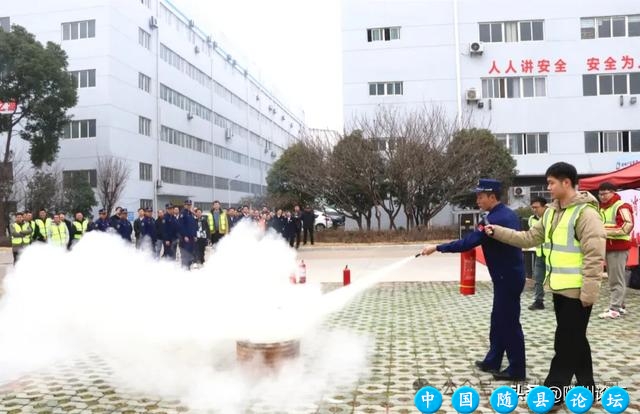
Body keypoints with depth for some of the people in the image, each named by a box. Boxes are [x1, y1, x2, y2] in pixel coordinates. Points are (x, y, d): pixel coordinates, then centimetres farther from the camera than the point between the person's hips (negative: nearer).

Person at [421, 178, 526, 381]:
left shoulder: (494, 219, -21)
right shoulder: (508, 214, 10)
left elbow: (468, 243, -26)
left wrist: (437, 248, -23)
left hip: (507, 277, -10)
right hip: (510, 274, 10)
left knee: (509, 322, -1)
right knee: (498, 320, 16)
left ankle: (517, 370, 9)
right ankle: (492, 361, 26)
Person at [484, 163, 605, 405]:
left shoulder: (586, 213, -17)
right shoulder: (552, 212, 10)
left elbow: (594, 257, -20)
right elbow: (530, 238, 14)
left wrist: (589, 294, -20)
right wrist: (498, 232, 7)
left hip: (577, 291, -9)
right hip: (559, 288, 9)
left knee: (566, 343, 0)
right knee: (575, 340, 18)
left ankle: (552, 392, 10)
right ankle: (586, 387, 32)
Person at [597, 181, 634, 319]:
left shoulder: (621, 206, -10)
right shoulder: (602, 208, 17)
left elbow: (628, 226, -23)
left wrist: (607, 231, -23)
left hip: (618, 248, -9)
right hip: (607, 247, 9)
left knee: (616, 280, -7)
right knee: (613, 279, 14)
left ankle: (614, 309, -5)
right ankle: (620, 306, 23)